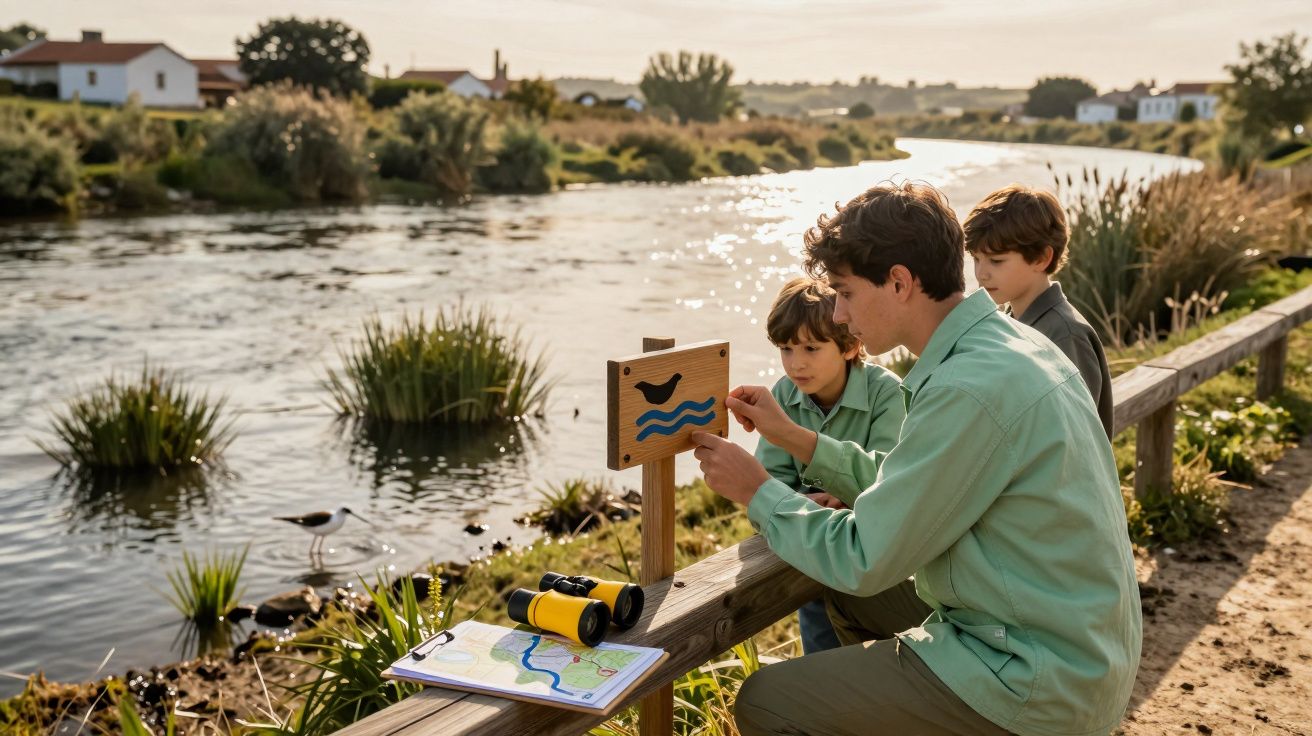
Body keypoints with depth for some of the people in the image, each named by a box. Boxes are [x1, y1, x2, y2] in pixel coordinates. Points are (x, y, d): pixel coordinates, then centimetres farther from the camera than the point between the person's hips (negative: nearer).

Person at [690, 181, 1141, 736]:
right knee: (848, 596, 24)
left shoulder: (970, 389, -26)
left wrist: (756, 491, -5)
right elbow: (906, 491, 11)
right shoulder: (1009, 342, 4)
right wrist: (792, 437, 10)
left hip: (1042, 689, -10)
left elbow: (862, 558, -19)